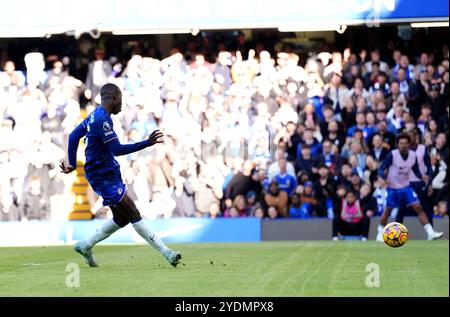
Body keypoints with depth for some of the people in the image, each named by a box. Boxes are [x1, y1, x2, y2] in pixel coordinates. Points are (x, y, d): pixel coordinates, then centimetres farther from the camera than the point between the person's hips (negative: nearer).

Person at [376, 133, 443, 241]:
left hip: (406, 187, 3)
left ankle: (430, 232, -8)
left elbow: (416, 170, 8)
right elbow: (381, 169, -18)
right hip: (393, 188, -3)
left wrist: (422, 177, -13)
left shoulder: (413, 155, -6)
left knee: (419, 207, -7)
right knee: (387, 211, 5)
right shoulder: (392, 155, -18)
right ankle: (380, 234, 24)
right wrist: (385, 177, -39)